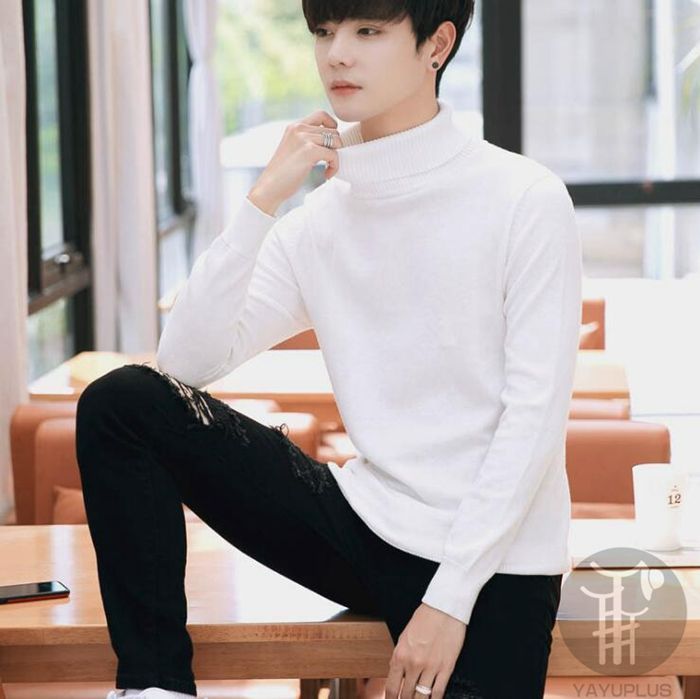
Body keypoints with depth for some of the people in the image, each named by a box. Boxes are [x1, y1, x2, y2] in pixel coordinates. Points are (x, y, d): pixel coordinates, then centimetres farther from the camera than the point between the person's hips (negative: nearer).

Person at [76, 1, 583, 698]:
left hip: (491, 561, -4)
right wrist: (262, 201, -11)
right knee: (122, 401, -9)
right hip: (365, 524, 4)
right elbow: (186, 362, -3)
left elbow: (535, 412, -11)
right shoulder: (318, 221, 6)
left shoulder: (526, 201, -8)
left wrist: (450, 598, -16)